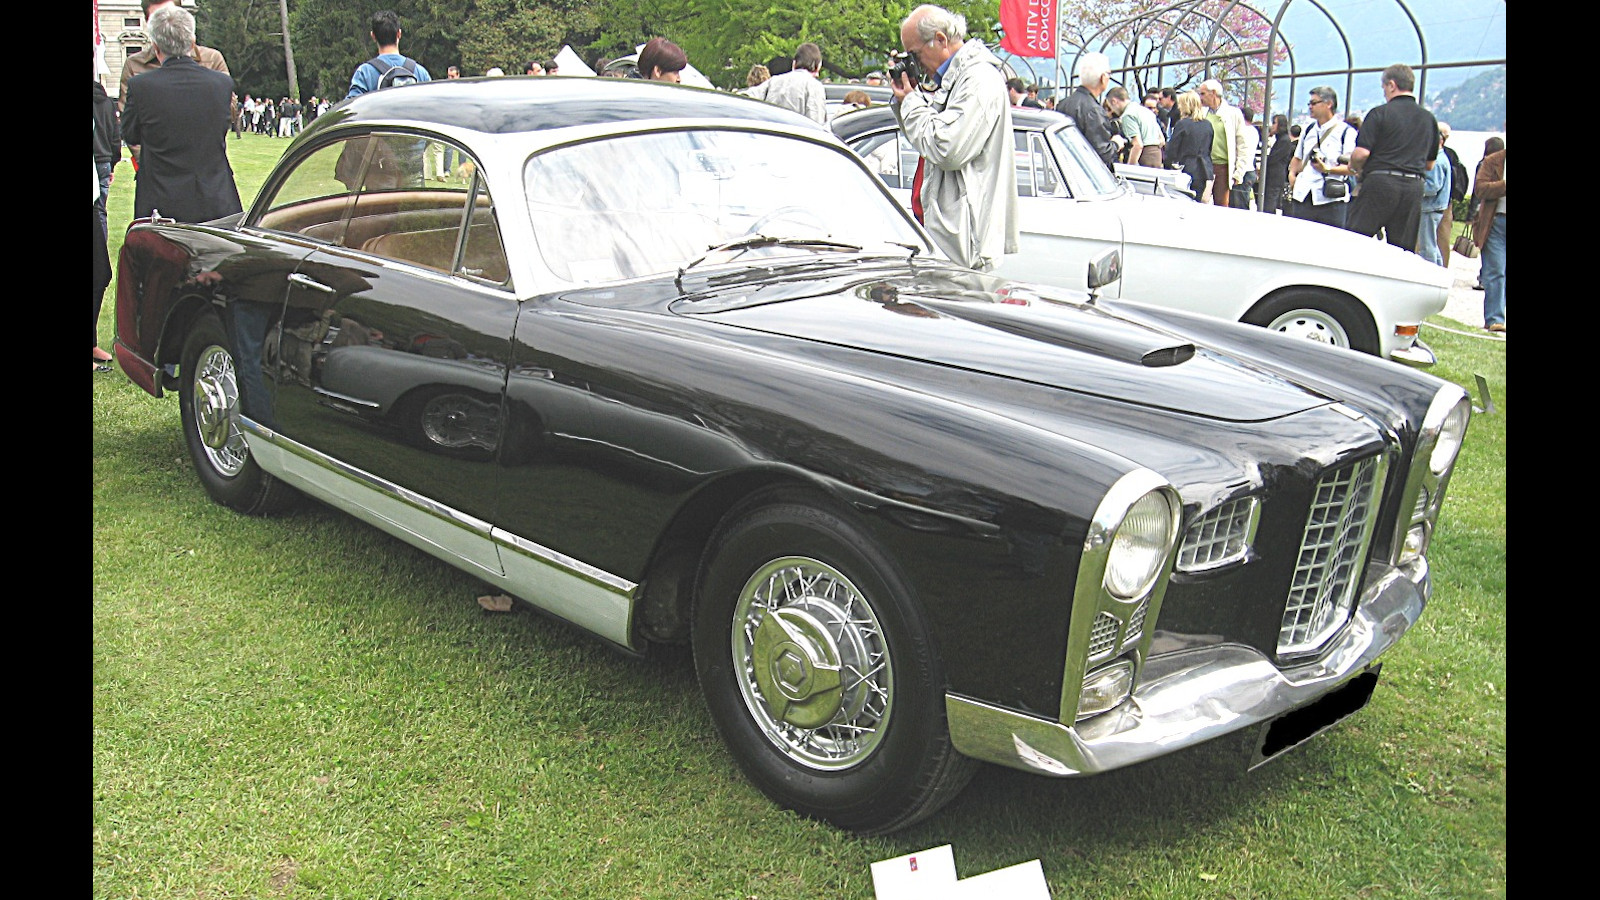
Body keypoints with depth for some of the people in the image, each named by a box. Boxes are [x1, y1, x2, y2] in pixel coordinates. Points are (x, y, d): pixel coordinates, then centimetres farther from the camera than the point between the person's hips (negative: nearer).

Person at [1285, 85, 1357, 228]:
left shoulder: (1347, 132, -1)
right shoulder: (1308, 130, 19)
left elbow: (1353, 168, -7)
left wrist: (1327, 170, -21)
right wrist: (1292, 173, 8)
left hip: (1331, 199, -5)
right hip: (1302, 197, 5)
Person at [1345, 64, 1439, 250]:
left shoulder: (1380, 113, -3)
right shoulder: (1429, 119, 15)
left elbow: (1362, 153, -12)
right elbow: (1430, 164, 20)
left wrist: (1356, 167, 8)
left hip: (1380, 183, -5)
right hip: (1414, 186, 5)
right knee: (1403, 250, 5)